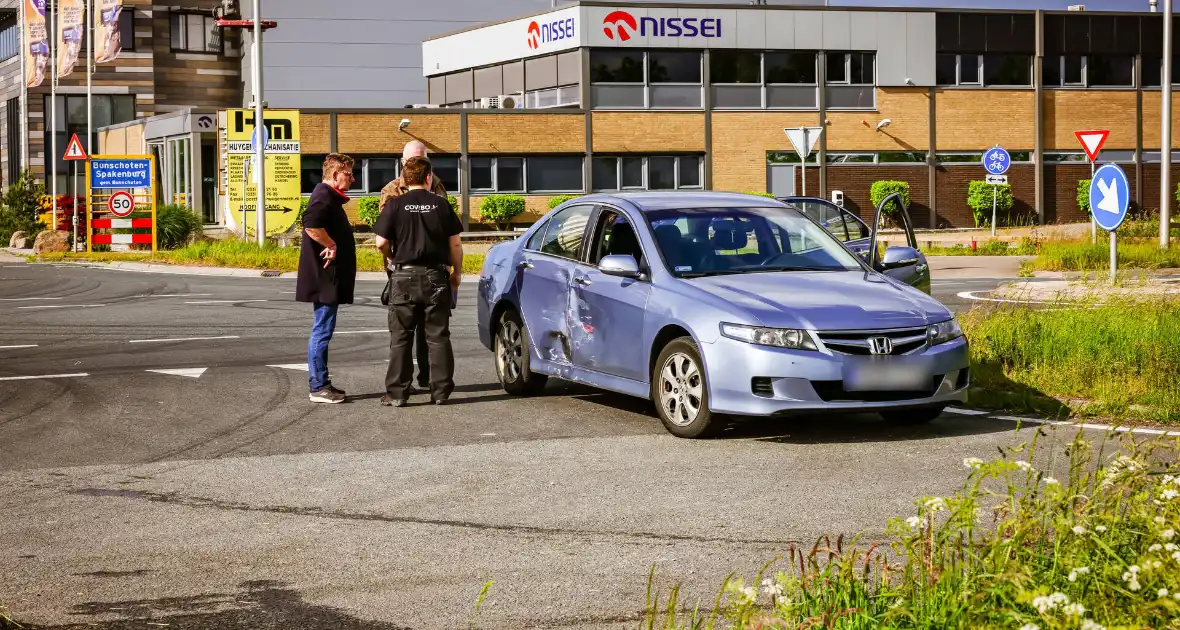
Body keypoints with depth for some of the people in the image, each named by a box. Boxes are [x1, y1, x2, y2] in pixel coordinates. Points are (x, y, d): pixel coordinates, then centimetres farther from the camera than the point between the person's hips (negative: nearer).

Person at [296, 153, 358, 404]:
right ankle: (318, 388, -4)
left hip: (329, 279, 11)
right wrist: (332, 245, -22)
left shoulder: (330, 197, 17)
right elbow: (311, 225, -34)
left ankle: (321, 382, 21)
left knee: (323, 330, 14)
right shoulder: (323, 197, -16)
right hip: (325, 278, -11)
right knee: (322, 330, -7)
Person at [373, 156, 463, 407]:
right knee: (438, 335, 8)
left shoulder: (395, 205, -4)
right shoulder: (441, 204, 1)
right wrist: (457, 272, 16)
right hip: (436, 276, 1)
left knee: (400, 337, 5)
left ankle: (397, 393, 3)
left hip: (405, 276, -1)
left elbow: (381, 243, -7)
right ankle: (441, 391, 8)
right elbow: (455, 244, 2)